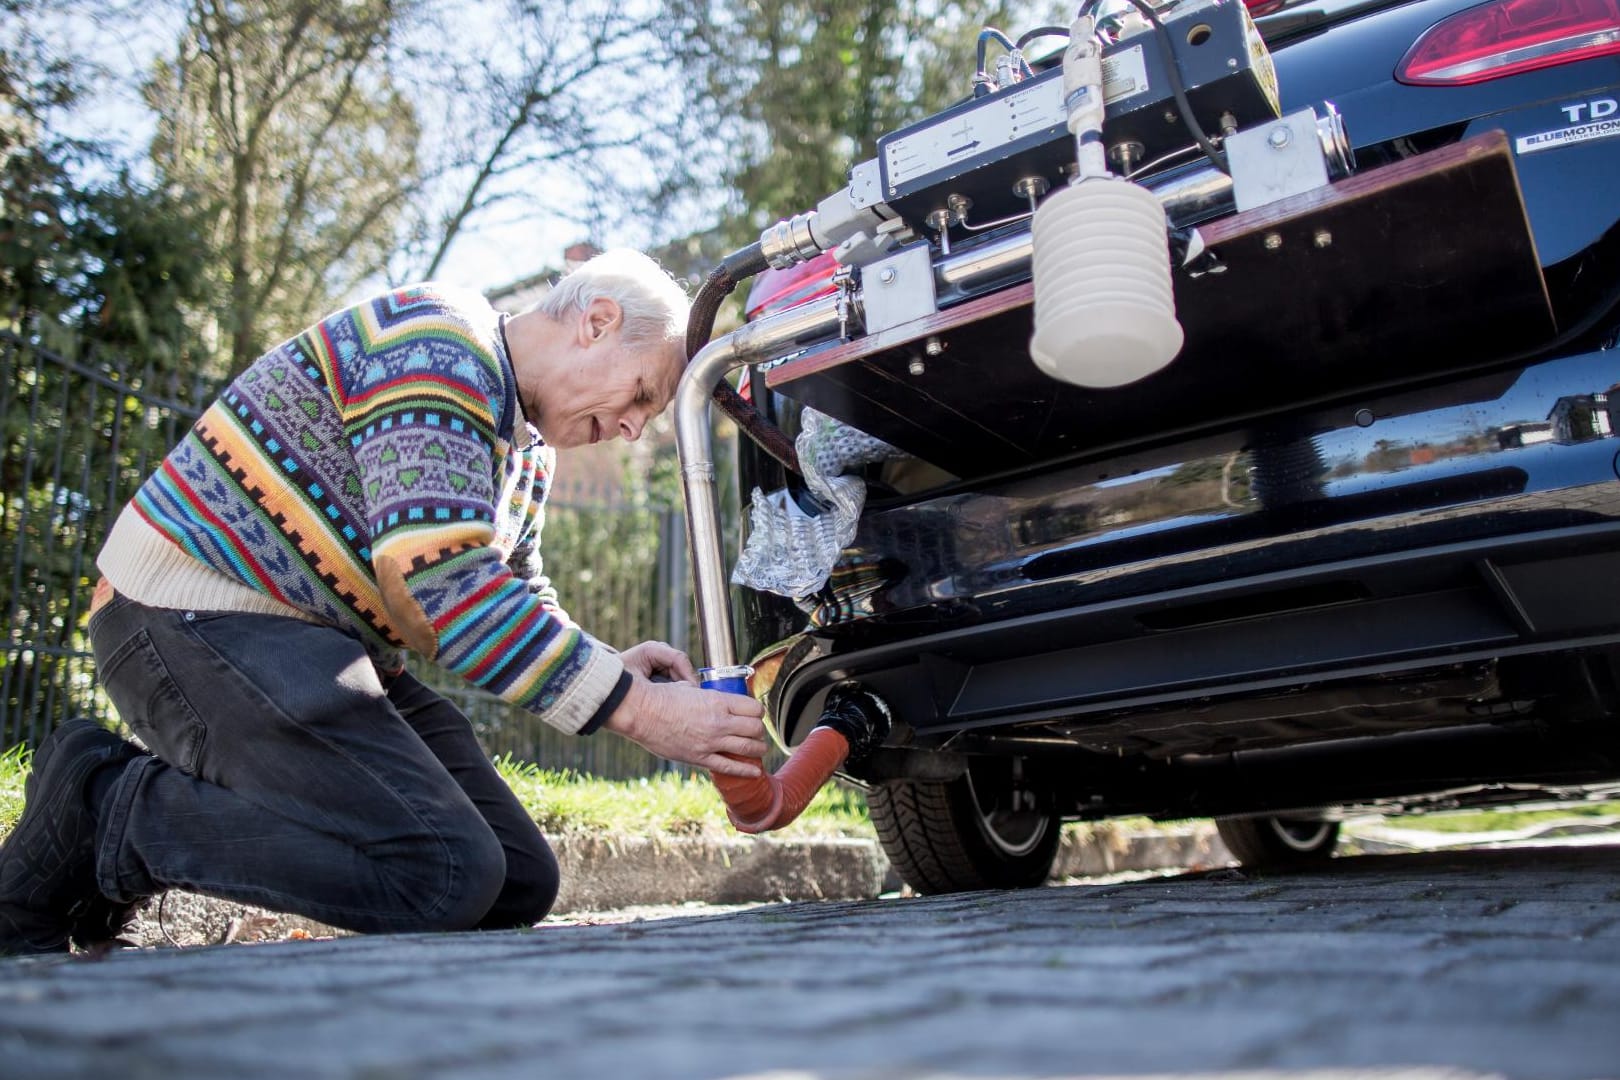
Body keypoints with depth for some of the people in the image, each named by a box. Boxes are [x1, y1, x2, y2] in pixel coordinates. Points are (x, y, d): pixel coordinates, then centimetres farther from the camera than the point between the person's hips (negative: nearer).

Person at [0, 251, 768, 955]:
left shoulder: (524, 443, 15)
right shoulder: (436, 341, -16)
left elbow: (519, 601, 22)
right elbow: (441, 581, -27)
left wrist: (613, 668, 0)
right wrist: (635, 708, -25)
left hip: (325, 640, 10)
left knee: (519, 884, 1)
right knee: (446, 878, -24)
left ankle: (186, 789, 8)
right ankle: (99, 812, -7)